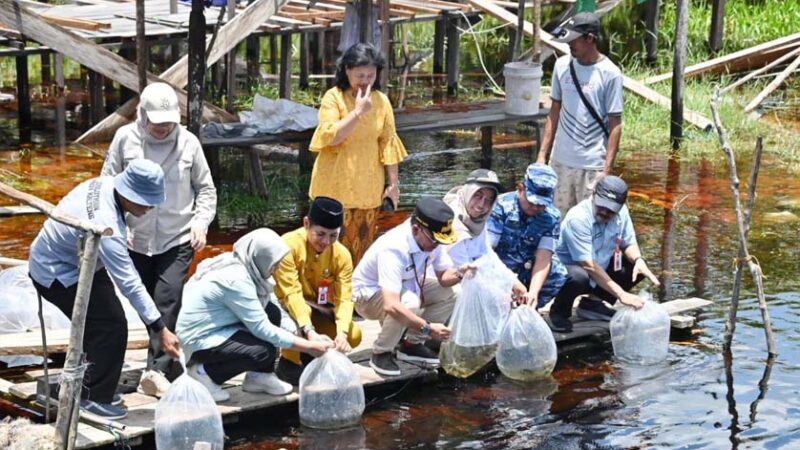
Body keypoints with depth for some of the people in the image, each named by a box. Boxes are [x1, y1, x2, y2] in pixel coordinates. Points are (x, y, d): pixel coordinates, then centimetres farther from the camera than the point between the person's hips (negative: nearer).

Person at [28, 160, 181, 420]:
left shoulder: (104, 184, -13)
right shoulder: (105, 225, -37)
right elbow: (128, 282, -37)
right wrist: (160, 329, -35)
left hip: (67, 261, 9)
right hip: (57, 275, -9)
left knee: (99, 325, 13)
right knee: (111, 325, -13)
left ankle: (90, 388, 25)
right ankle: (93, 398, -3)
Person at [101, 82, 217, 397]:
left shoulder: (188, 142, -2)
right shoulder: (125, 138, -3)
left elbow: (206, 189, 8)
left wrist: (201, 223, -5)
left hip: (177, 241, -2)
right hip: (136, 240, 2)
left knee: (168, 303, -12)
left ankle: (157, 371, -14)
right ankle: (169, 366, 21)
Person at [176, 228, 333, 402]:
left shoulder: (249, 269, 0)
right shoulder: (235, 280, -28)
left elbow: (278, 312, 6)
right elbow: (262, 329, -26)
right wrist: (308, 346, -24)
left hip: (218, 327, 9)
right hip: (200, 340, -9)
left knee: (272, 312, -3)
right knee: (265, 351, -23)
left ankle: (260, 377, 7)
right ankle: (205, 373, -6)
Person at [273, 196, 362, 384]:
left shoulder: (342, 255, -13)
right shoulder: (289, 245, -27)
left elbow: (344, 298, -19)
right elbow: (291, 294, -33)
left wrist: (341, 333, -38)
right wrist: (310, 332, -45)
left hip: (317, 311, 5)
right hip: (284, 308, -4)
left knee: (353, 335, -17)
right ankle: (289, 362, -12)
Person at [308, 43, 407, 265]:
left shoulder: (382, 101, 4)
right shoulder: (333, 97, -6)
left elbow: (388, 144, 7)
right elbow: (330, 136, -17)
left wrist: (393, 183, 7)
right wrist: (358, 111, -20)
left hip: (368, 187, 3)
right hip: (336, 187, -3)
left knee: (363, 246, 7)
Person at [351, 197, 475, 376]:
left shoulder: (431, 240, -16)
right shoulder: (394, 249, -38)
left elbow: (444, 277, -5)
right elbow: (391, 306, -45)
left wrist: (459, 274, -28)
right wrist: (427, 327, -45)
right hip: (369, 295, -8)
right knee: (409, 302, -37)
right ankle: (381, 353, -13)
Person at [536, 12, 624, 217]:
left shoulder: (609, 74, -10)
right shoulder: (562, 66, 4)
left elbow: (615, 125, -7)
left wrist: (607, 170, -12)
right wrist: (542, 154, 9)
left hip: (592, 165, -5)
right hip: (560, 161, 5)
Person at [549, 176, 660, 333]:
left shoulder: (621, 212, -9)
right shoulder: (578, 218, -29)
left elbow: (629, 243, 4)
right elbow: (588, 265, -33)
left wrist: (638, 260, -21)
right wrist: (621, 294, -36)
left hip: (601, 268, 7)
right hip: (567, 268, -7)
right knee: (578, 276, -40)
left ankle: (593, 301, 7)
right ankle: (559, 311, -7)